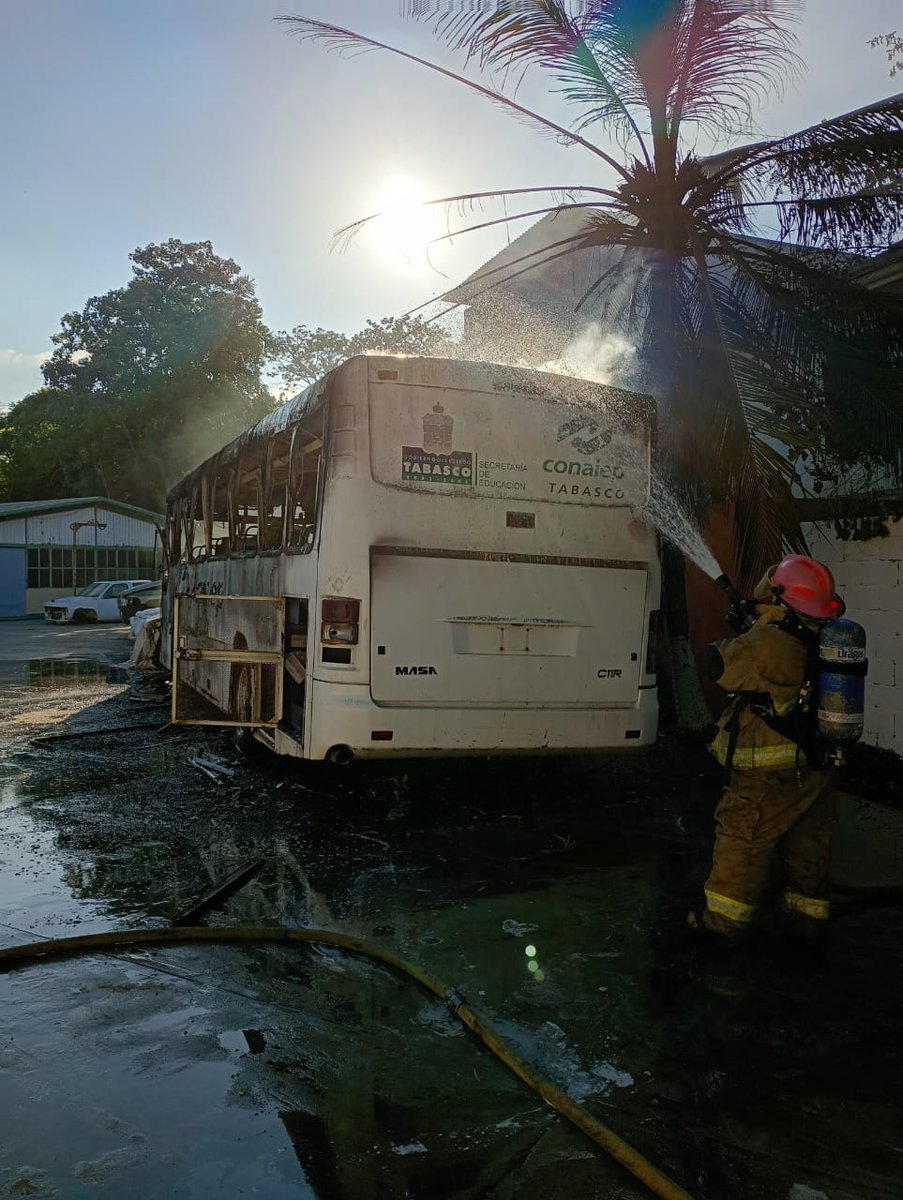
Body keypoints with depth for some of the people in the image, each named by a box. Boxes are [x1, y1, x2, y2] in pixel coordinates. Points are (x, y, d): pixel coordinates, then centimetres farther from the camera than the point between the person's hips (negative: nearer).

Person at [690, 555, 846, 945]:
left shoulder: (769, 644, -24)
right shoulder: (825, 643, 3)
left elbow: (721, 666, -13)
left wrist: (753, 629, -1)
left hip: (771, 774, -8)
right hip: (816, 767, 8)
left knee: (742, 840, 4)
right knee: (808, 842, 19)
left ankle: (724, 920, 12)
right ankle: (806, 914, 32)